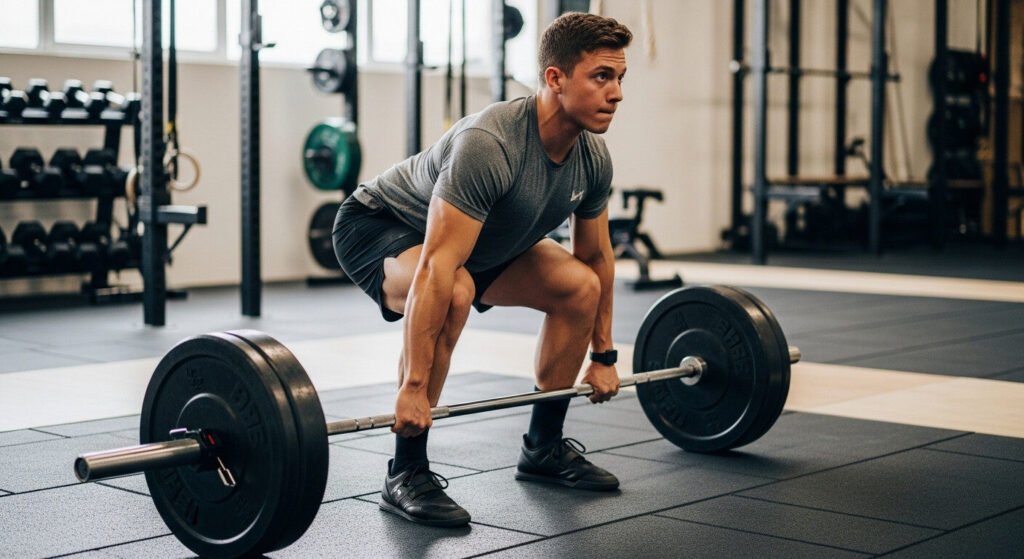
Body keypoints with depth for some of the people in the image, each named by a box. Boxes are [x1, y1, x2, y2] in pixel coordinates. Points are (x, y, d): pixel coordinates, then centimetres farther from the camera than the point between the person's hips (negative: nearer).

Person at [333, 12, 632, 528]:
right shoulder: (490, 144, -38)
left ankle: (543, 447, 12)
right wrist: (413, 388, -43)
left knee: (579, 287, -3)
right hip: (376, 227, -8)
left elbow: (597, 258, 4)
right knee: (453, 294, -38)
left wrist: (603, 356, 8)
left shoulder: (592, 157, -13)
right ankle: (406, 475, -23)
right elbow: (436, 268, -42)